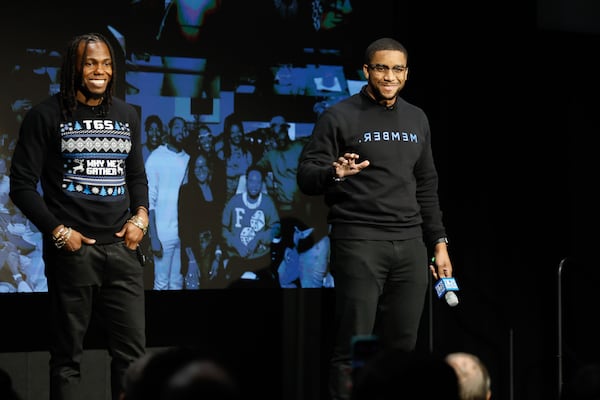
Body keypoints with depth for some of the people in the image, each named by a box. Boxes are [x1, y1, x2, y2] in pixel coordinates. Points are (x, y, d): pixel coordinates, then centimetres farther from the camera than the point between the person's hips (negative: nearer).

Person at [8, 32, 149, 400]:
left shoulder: (127, 115, 13)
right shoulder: (47, 116, -2)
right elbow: (22, 184, -3)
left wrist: (140, 217, 1)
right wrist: (57, 231, -11)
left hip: (122, 247, 4)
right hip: (73, 248, -4)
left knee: (133, 350, 4)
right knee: (67, 355, 2)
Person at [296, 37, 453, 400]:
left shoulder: (417, 120, 15)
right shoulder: (340, 117, -2)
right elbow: (306, 176, -6)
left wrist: (439, 242, 15)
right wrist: (334, 173, -27)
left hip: (410, 246, 5)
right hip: (359, 243, -5)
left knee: (403, 345, 4)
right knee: (354, 346, -7)